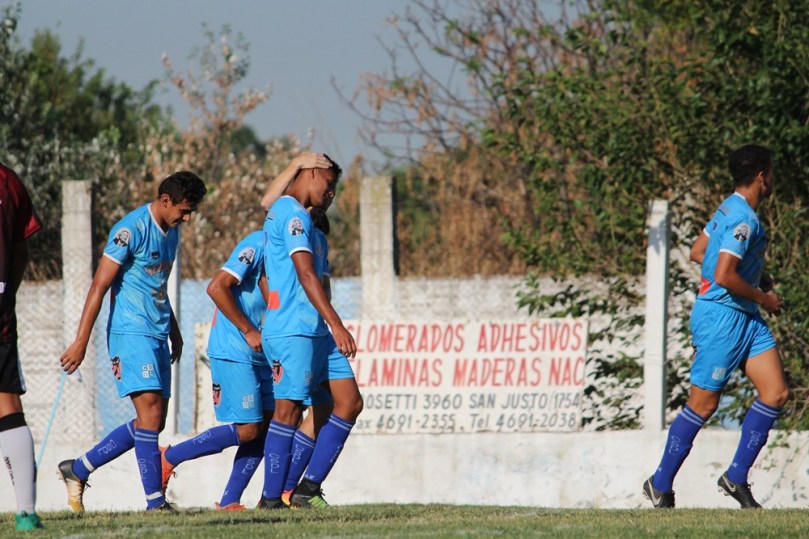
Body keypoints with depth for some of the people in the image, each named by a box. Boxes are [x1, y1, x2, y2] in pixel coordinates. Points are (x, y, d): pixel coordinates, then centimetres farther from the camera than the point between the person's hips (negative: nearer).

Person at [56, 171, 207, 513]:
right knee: (150, 411, -16)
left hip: (157, 336, 9)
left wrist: (174, 331, 29)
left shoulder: (171, 232, 14)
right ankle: (155, 501, -17)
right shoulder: (131, 229, -13)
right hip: (131, 332, -9)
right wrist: (81, 343, -18)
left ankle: (78, 469, 17)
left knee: (154, 421, 7)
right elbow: (99, 286, -14)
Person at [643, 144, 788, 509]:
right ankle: (660, 485, 10)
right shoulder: (743, 219, -19)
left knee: (776, 393, 1)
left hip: (746, 318, 10)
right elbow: (724, 277, -26)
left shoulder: (730, 209, 11)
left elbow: (698, 253, 21)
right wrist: (763, 297, -12)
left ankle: (736, 478, 5)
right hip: (721, 317, -10)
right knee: (703, 405, -2)